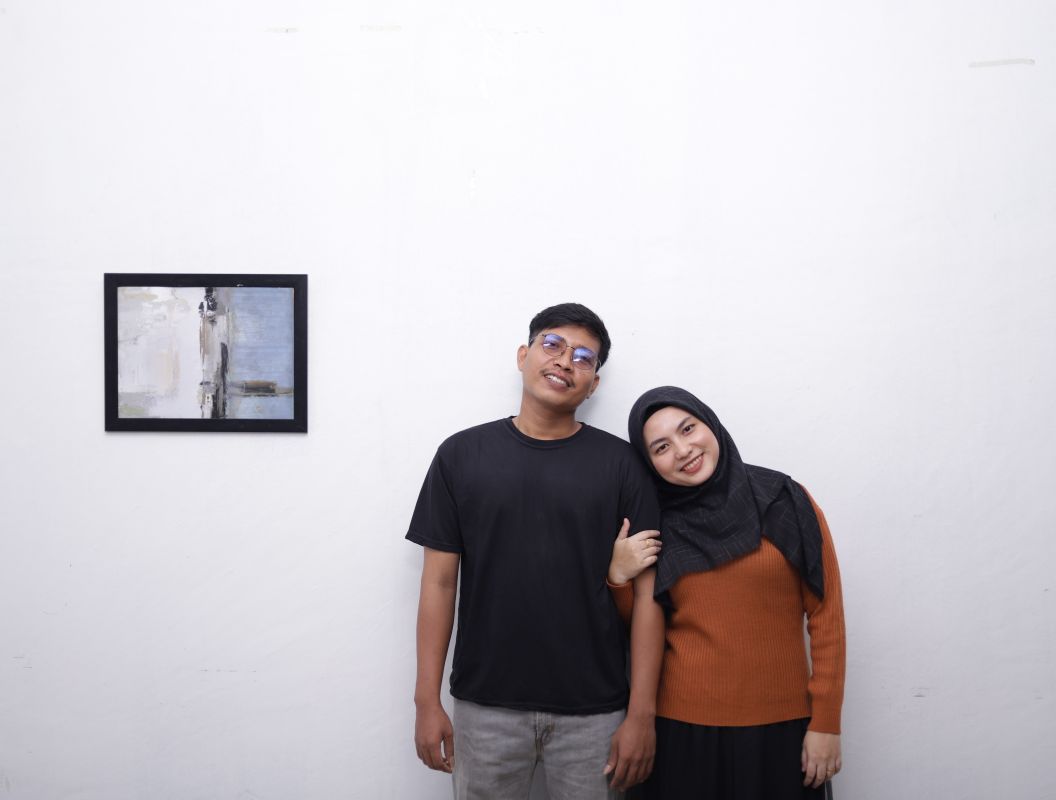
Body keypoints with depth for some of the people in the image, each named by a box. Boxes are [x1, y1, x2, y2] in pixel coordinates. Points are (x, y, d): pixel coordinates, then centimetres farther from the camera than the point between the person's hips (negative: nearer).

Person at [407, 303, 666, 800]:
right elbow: (439, 582, 2)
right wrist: (427, 700, -1)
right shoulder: (462, 455, 0)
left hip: (593, 711, 0)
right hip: (486, 707, 1)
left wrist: (642, 713, -6)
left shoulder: (620, 463, -2)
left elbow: (646, 592, -3)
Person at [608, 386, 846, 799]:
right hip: (681, 726, 1)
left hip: (782, 725, -1)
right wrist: (618, 578, -10)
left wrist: (826, 721, -4)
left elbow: (826, 616, -2)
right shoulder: (655, 525, 1)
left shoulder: (786, 501, -5)